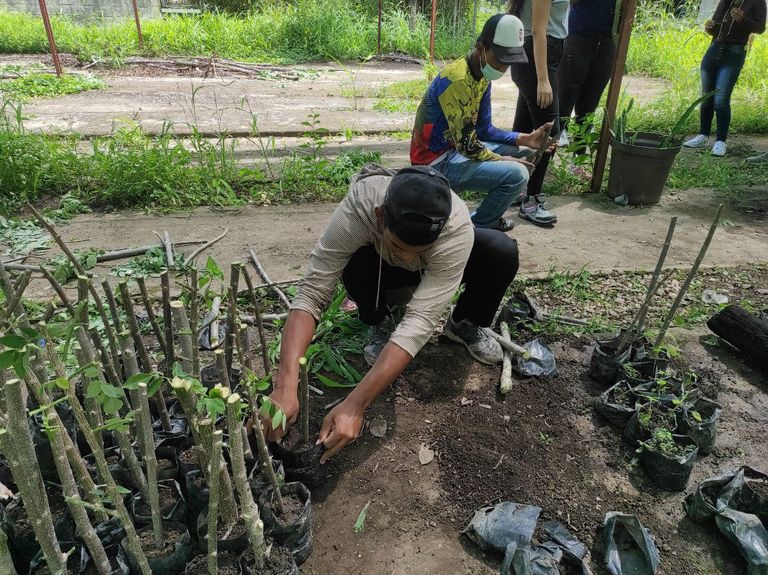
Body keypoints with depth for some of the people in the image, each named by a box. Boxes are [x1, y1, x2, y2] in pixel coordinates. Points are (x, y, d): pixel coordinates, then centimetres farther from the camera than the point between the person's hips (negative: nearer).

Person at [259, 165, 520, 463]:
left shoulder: (457, 229, -42)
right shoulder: (355, 211, -40)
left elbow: (420, 320, -46)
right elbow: (310, 294, -41)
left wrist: (354, 404, -52)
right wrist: (285, 386, -53)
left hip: (438, 267, 0)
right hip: (383, 268, 0)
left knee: (503, 252, -28)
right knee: (355, 264, -34)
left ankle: (465, 325, 2)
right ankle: (380, 325, -2)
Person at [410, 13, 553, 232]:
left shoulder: (482, 77, 5)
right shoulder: (457, 80, -25)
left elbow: (484, 130, 10)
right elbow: (467, 145, -24)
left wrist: (525, 139, -2)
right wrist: (504, 160, -10)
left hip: (457, 148, 10)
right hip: (437, 162, -10)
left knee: (521, 150, 14)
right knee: (516, 174, -22)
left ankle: (488, 215, 20)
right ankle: (478, 227, 1)